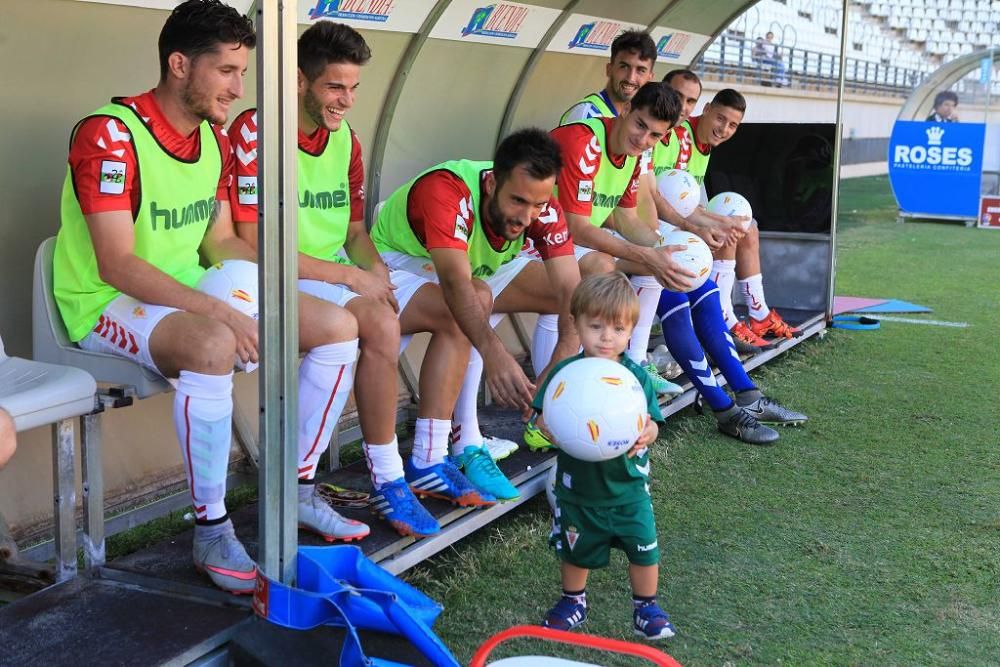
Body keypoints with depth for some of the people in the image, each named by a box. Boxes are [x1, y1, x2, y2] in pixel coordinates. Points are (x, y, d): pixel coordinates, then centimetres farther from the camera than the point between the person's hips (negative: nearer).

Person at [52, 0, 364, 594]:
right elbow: (117, 265, -26)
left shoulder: (216, 139, 6)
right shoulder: (111, 134, -19)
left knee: (339, 327, -2)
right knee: (212, 345, -40)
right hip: (109, 304, -8)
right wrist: (220, 311, -34)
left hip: (190, 296, 8)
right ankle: (212, 533, -26)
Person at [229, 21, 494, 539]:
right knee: (380, 322, -34)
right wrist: (348, 276, -18)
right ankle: (387, 482, -22)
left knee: (455, 310, -2)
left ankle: (427, 461, 2)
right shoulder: (254, 132, -15)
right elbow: (253, 245, -19)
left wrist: (374, 268, -6)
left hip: (343, 275, 9)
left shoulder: (345, 137, 10)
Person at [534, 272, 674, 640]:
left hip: (628, 485, 0)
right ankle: (573, 600, 43)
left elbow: (651, 423, -8)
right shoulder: (564, 372, -11)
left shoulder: (637, 375, -9)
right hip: (578, 483, 0)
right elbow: (542, 419, -10)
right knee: (575, 548, 17)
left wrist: (646, 434, -32)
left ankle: (646, 606, 29)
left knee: (644, 548, 5)